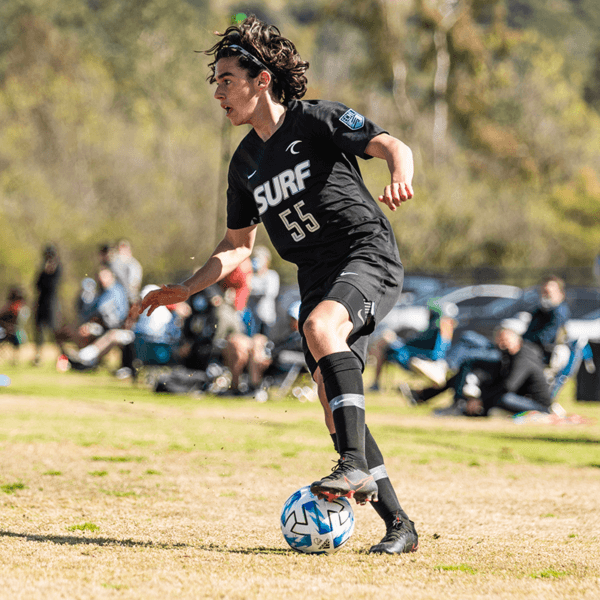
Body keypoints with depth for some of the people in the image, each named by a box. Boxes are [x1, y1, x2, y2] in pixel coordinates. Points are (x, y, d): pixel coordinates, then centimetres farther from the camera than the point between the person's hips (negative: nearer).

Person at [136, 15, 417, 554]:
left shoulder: (318, 120, -5)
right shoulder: (246, 163, 14)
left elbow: (392, 146, -16)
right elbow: (238, 245, 23)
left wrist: (400, 178, -38)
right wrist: (186, 290, 12)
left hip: (370, 256, -7)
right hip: (319, 279, 7)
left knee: (318, 326, -35)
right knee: (334, 406, -3)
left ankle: (357, 465, -37)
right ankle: (398, 525, 4)